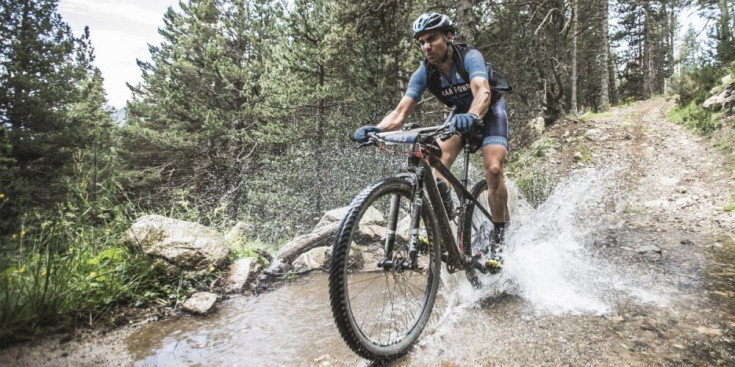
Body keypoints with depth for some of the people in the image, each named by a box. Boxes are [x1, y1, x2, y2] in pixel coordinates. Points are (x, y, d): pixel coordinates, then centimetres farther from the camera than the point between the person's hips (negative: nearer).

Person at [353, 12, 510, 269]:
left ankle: (499, 239, -7)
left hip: (490, 109, -4)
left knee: (493, 169, -22)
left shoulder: (469, 57, -30)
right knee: (440, 160, -22)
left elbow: (483, 92, -48)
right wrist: (376, 129, -48)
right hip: (461, 112, 4)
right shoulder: (424, 73, -19)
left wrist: (472, 116, -71)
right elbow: (401, 112, -28)